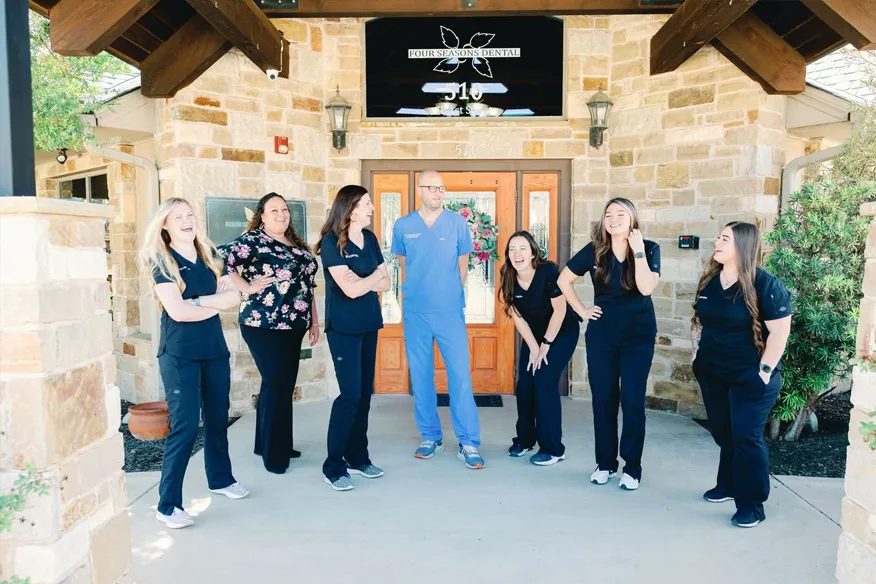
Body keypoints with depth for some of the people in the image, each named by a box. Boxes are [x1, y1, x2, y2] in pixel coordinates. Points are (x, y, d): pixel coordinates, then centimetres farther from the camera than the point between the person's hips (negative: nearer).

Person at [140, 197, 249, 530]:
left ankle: (220, 479, 34)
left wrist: (197, 301, -13)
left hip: (214, 349, 6)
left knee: (218, 418, 15)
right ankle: (168, 505, 2)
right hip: (180, 355, -6)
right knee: (185, 426, -8)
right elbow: (177, 311, -18)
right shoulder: (162, 261, -6)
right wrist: (216, 304, -5)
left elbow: (234, 296, 1)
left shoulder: (209, 256, 10)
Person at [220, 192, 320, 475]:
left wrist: (314, 321, 16)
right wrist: (247, 287, -17)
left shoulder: (297, 245, 15)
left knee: (283, 385, 14)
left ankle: (268, 443, 30)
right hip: (265, 326, -8)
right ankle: (274, 454, 9)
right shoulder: (253, 241, -8)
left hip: (292, 326, 8)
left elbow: (308, 285, 18)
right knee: (276, 386, -4)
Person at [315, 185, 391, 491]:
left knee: (365, 393, 9)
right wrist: (374, 276, -3)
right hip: (343, 327, -6)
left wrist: (363, 280, -12)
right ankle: (333, 466, 6)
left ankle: (357, 457, 22)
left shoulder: (370, 238, 9)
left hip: (369, 325, 7)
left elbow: (385, 283, 6)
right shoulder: (331, 242, -12)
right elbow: (351, 290, -19)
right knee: (351, 394, -7)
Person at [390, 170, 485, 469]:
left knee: (460, 375, -3)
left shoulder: (458, 223, 1)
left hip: (450, 312, -1)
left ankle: (469, 443, 6)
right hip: (415, 313, 2)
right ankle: (431, 436, 23)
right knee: (421, 377, 8)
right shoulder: (403, 226, 3)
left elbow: (462, 266, 10)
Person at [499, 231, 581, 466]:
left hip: (562, 333, -5)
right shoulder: (508, 279, -14)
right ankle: (525, 439, 21)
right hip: (533, 335, 5)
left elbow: (560, 310, -21)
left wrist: (546, 344, -14)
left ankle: (552, 448, -1)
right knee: (524, 384, 1)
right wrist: (533, 347, -9)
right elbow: (517, 317, -7)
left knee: (545, 383, -12)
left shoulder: (548, 271, -28)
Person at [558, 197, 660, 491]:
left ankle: (632, 467, 14)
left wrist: (637, 250, -19)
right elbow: (563, 280, 6)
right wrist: (582, 311, 1)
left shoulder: (649, 249, -5)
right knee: (603, 399, 7)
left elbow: (646, 288, -20)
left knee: (632, 401, 0)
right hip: (601, 335, 2)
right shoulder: (594, 251, -2)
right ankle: (605, 463, 21)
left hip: (638, 336, -2)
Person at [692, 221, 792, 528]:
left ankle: (752, 505, 9)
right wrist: (698, 350, 9)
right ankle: (728, 485, 36)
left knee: (746, 437, -4)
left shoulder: (765, 284, -15)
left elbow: (780, 330, -16)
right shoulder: (709, 280, 5)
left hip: (750, 375, -6)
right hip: (712, 372, 6)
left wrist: (765, 370, -17)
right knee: (722, 433, 17)